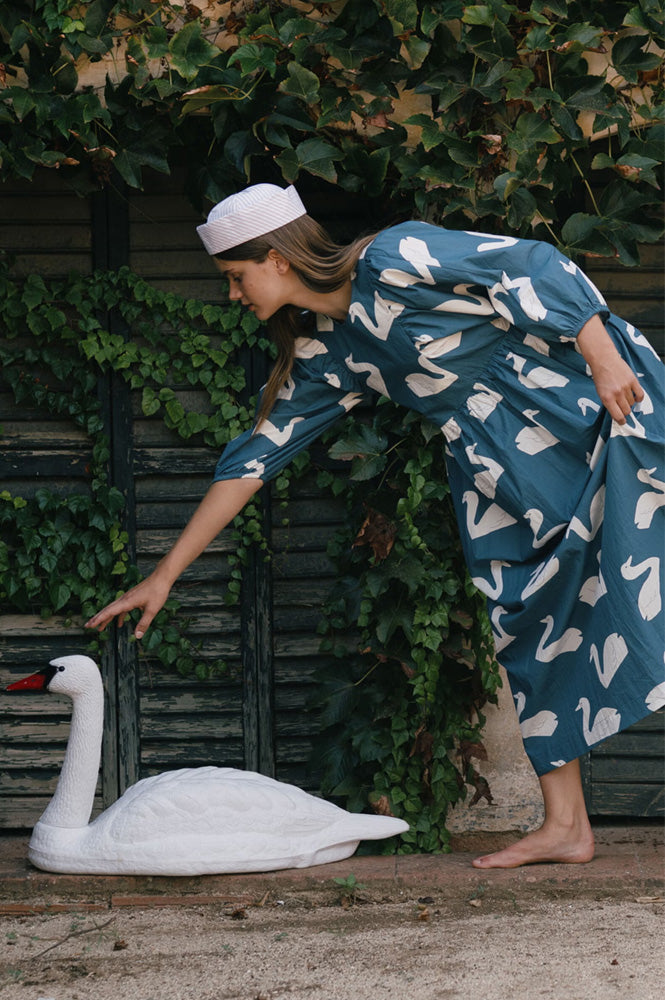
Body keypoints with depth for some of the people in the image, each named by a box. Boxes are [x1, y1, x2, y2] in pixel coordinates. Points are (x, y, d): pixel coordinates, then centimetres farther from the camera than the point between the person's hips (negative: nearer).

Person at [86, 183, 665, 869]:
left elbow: (534, 267, -15)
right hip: (494, 461, 7)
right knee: (527, 625, 2)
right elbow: (253, 459, 12)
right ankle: (564, 825, 3)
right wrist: (163, 576, 13)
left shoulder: (393, 260, -15)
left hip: (589, 396, -7)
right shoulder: (323, 359, 8)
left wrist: (604, 357, -18)